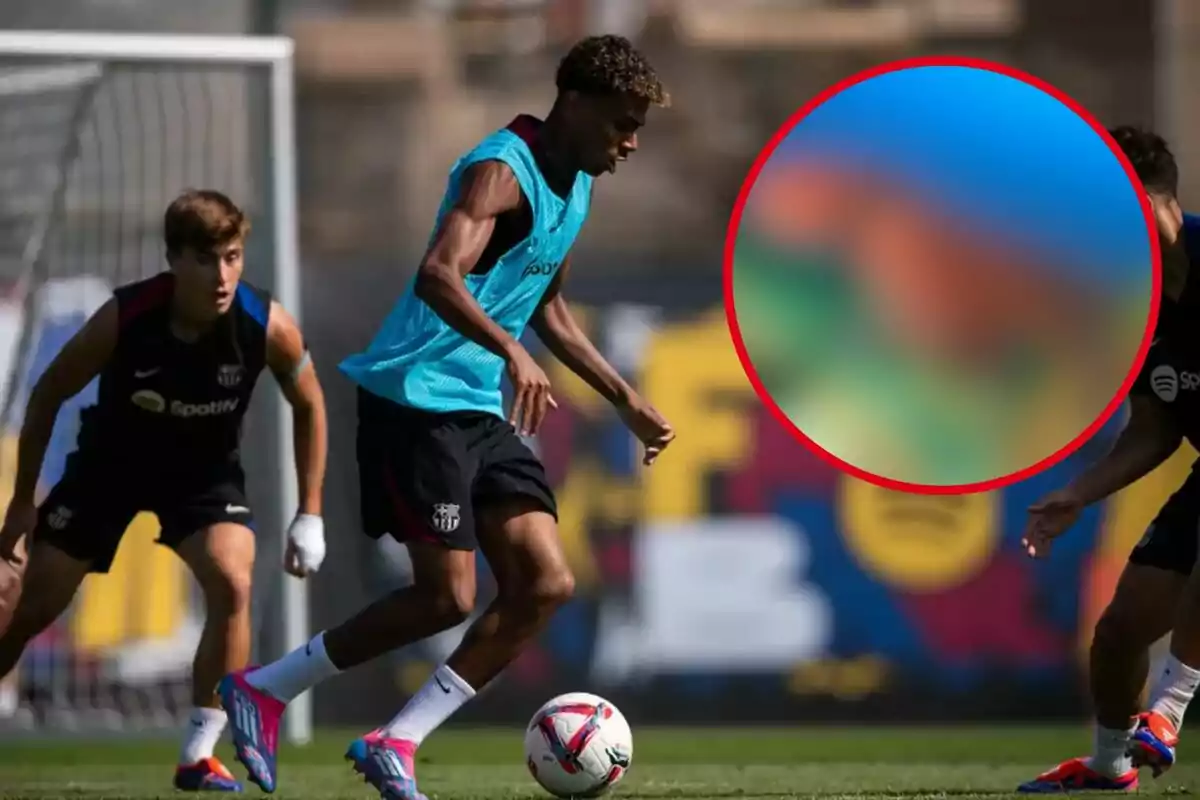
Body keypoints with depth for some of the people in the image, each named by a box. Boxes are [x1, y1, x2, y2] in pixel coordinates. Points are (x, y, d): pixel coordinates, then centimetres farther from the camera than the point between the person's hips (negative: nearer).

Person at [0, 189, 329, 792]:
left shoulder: (268, 327, -25)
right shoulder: (123, 318, -28)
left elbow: (307, 405, -5)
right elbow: (48, 395, -11)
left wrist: (310, 516, -7)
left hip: (205, 471, 0)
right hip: (109, 463, 0)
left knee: (232, 583, -25)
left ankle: (199, 756, -14)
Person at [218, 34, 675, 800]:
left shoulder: (576, 189, 14)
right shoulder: (502, 171, -16)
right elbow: (437, 276, -33)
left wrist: (628, 402, 28)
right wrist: (512, 351, -46)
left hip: (483, 413, 9)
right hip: (417, 399, -9)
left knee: (545, 585, -2)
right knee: (448, 595, -11)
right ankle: (263, 691, 5)